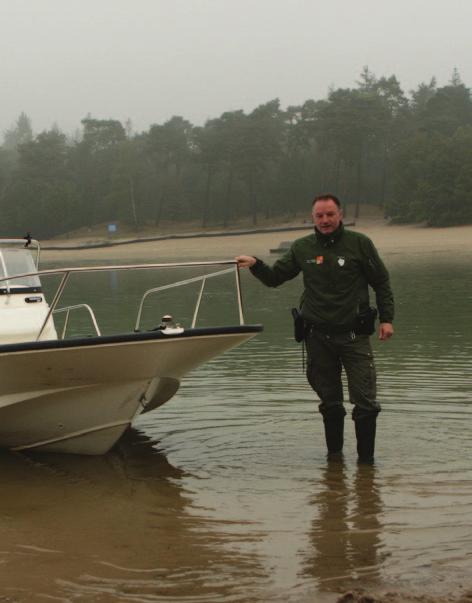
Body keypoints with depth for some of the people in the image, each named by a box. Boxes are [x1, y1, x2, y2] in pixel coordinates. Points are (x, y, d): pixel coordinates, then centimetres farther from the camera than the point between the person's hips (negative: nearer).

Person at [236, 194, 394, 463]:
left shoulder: (359, 243, -2)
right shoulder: (302, 248, 7)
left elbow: (381, 282, 3)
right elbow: (274, 277, 13)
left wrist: (386, 318, -5)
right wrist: (255, 265, -6)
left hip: (354, 334, -3)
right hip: (318, 336, 3)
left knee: (366, 402, -5)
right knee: (330, 403, 11)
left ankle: (366, 458, 5)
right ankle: (334, 454, 23)